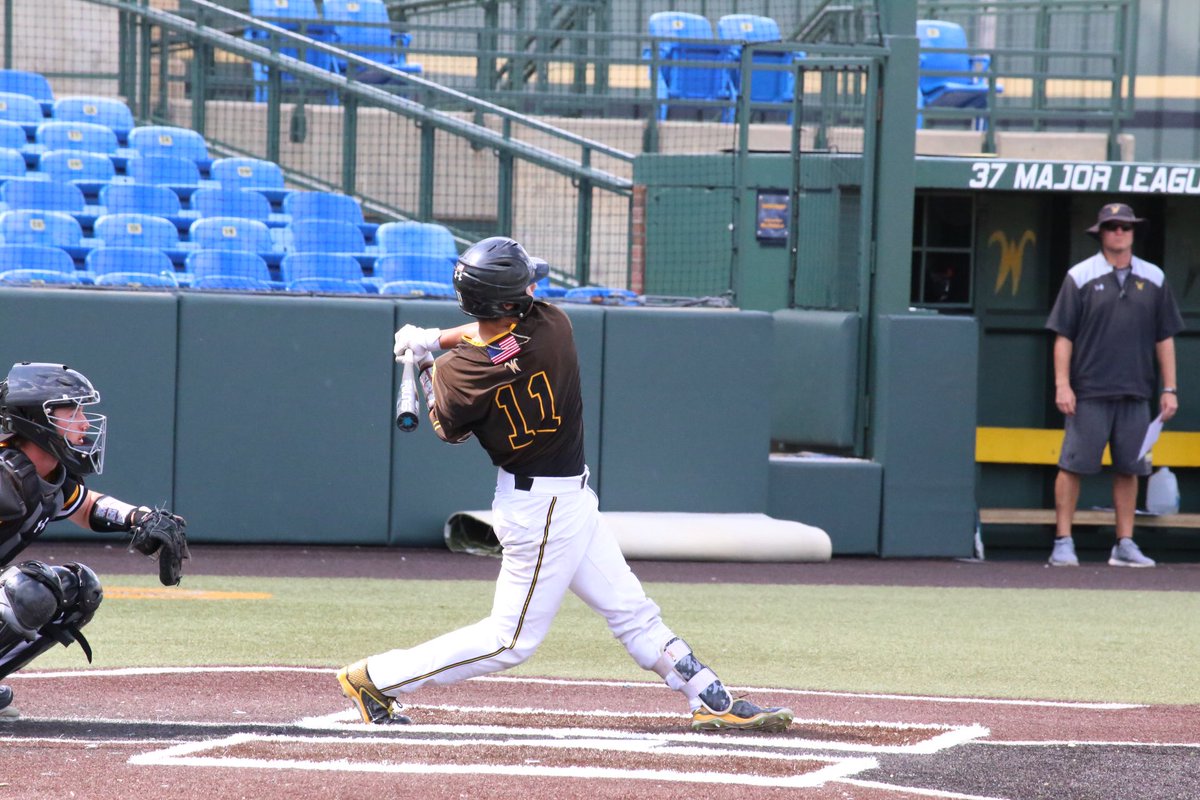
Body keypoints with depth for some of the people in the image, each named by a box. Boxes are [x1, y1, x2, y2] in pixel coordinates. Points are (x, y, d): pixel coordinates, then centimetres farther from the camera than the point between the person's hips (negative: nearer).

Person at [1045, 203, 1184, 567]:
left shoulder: (1153, 279, 11)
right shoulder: (1080, 277, 1)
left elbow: (1165, 338, 14)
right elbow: (1063, 335, 0)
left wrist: (1170, 389, 8)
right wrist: (1062, 384, -9)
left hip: (1136, 394, 3)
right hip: (1089, 393, -3)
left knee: (1129, 469, 5)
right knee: (1073, 466, -6)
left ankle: (1125, 544, 11)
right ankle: (1063, 542, -2)